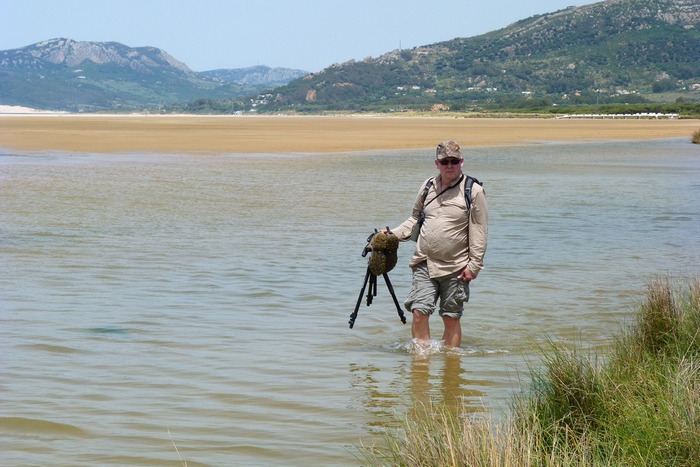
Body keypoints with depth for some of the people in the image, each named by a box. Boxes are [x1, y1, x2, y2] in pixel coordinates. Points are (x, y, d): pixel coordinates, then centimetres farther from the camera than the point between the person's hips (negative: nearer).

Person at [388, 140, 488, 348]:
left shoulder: (474, 191, -3)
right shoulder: (427, 187, 10)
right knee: (419, 312, -7)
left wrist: (474, 265, -9)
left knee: (451, 318, 4)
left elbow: (479, 231, -4)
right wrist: (393, 234, 7)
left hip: (455, 268, -3)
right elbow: (415, 219, 22)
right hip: (424, 263, 3)